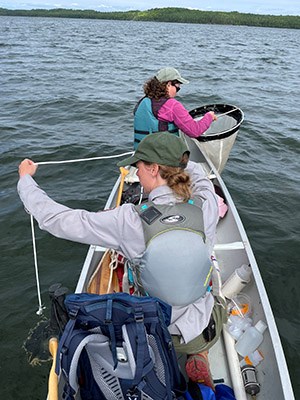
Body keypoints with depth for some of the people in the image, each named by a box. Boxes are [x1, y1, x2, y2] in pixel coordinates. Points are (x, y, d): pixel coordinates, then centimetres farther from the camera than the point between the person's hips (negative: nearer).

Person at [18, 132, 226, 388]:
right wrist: (172, 156, 23)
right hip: (207, 326, 3)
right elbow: (197, 173, 4)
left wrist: (26, 179, -3)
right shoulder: (207, 207, -22)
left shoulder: (130, 221, -30)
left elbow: (58, 220, -19)